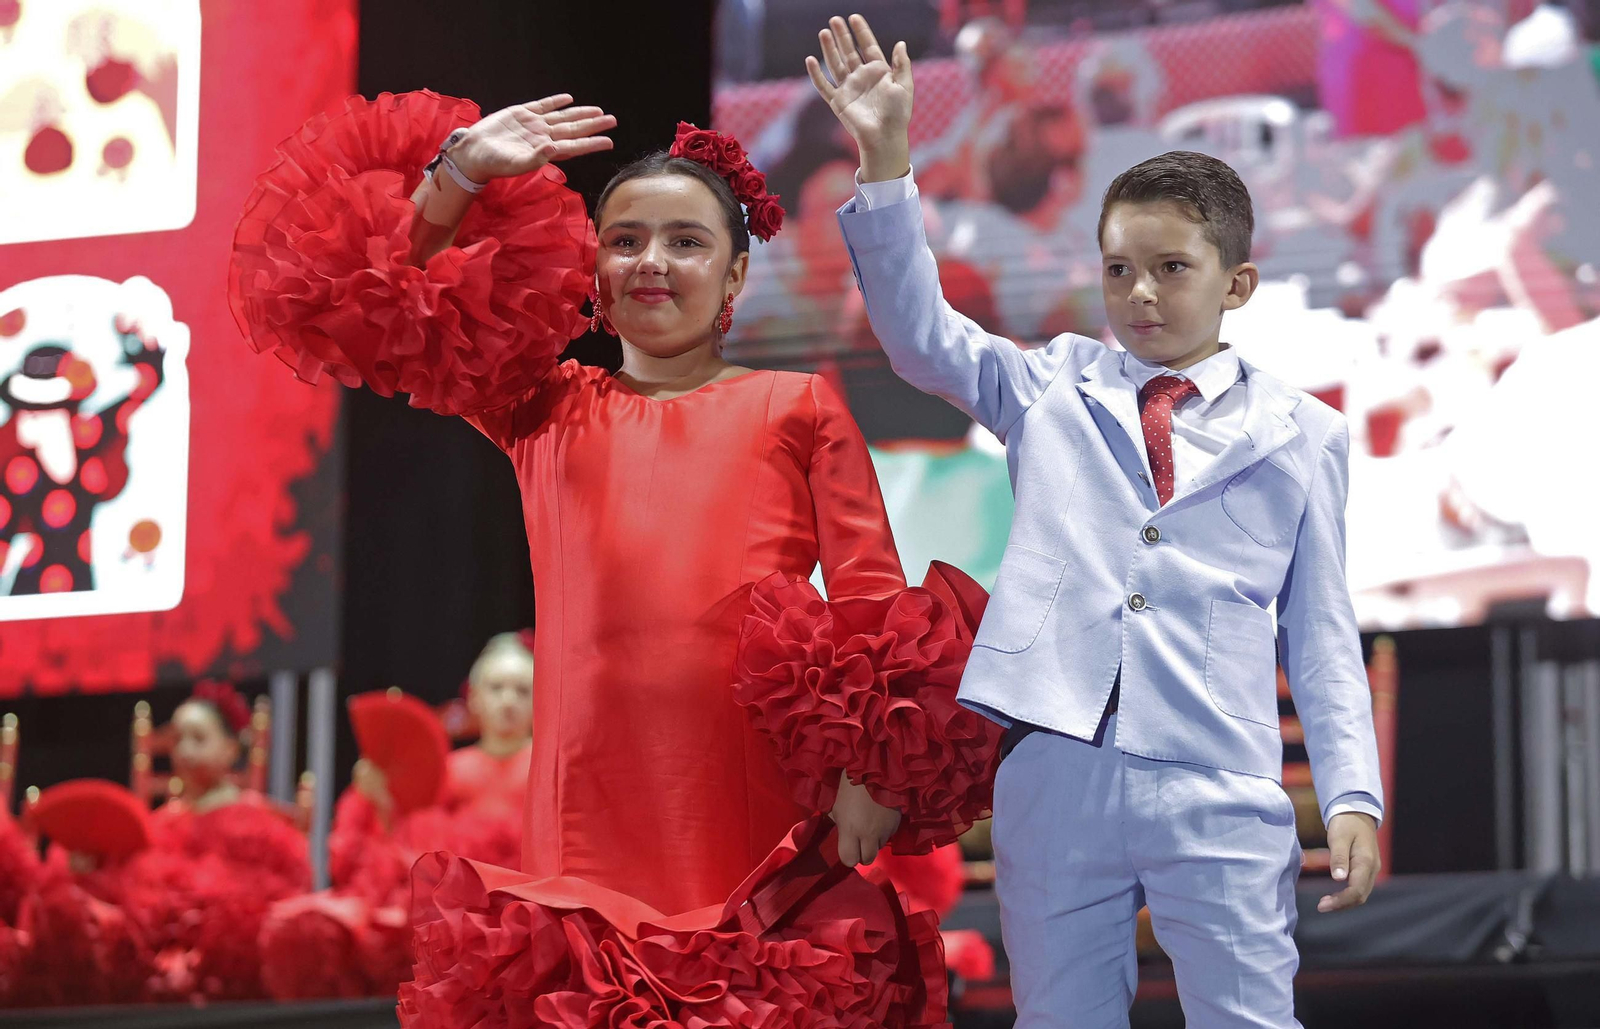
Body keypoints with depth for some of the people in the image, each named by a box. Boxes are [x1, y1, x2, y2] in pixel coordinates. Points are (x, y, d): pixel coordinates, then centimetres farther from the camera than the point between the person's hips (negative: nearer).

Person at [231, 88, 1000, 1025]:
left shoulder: (798, 410, 12)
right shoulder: (545, 409, 18)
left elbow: (876, 607, 5)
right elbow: (363, 307, 15)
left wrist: (877, 778, -9)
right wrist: (457, 176, 5)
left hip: (767, 836, -1)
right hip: (592, 833, 2)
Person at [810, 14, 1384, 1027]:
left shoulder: (1300, 433, 10)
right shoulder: (1056, 388, 14)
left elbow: (1322, 632, 9)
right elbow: (921, 335, 5)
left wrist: (1353, 795, 0)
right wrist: (886, 164, -7)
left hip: (1218, 790, -2)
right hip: (1056, 768, 2)